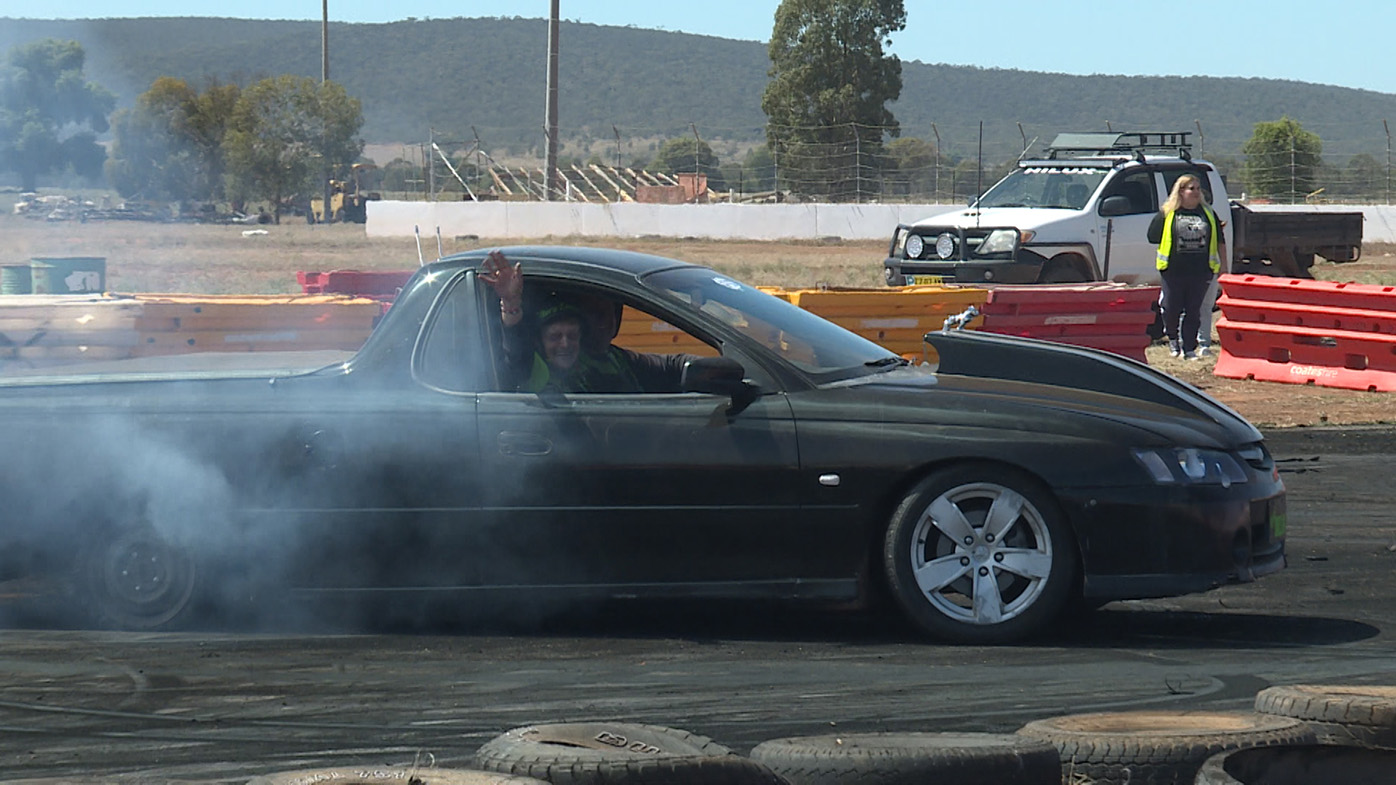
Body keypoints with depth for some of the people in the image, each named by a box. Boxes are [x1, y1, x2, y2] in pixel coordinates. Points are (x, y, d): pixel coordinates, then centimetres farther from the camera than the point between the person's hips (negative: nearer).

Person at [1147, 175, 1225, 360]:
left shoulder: (1208, 213, 10)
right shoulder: (1167, 214, 2)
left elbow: (1220, 242, 14)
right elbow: (1153, 236, 4)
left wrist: (1223, 265, 11)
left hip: (1201, 272, 1)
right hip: (1173, 271, -1)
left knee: (1193, 311, 1)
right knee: (1171, 309, 2)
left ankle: (1189, 348, 7)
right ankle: (1172, 338, 29)